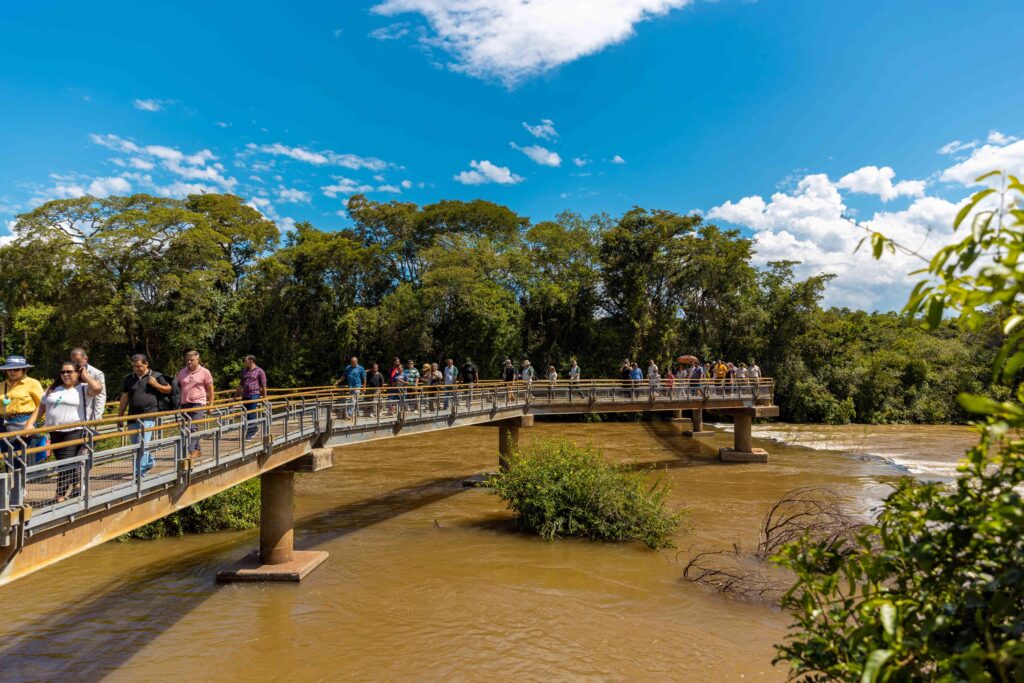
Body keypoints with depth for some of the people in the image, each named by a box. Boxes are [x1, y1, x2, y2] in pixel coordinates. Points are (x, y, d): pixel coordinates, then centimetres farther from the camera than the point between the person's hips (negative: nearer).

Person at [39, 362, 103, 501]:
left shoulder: (84, 389, -3)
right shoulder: (53, 389, 15)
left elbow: (98, 388, -24)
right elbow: (41, 408, 20)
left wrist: (86, 376, -10)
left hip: (75, 432, -6)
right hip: (55, 432, 6)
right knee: (66, 463, 13)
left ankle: (60, 495, -4)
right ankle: (78, 485, 30)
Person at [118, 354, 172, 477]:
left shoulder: (156, 376, 0)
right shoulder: (128, 378, 10)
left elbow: (168, 389, 8)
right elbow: (124, 398, 12)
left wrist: (156, 385, -10)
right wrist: (120, 417, 11)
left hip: (149, 415, -5)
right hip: (133, 416, 5)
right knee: (136, 445, 14)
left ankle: (140, 473, -10)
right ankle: (149, 462, 38)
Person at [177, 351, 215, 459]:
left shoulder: (204, 372, -2)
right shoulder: (182, 372, 10)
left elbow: (210, 389, 2)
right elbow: (178, 387, 19)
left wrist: (211, 404, 1)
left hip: (198, 403, -5)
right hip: (185, 404, 5)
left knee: (193, 427, -15)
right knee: (188, 428, 11)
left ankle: (191, 451, -18)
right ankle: (197, 449, 22)